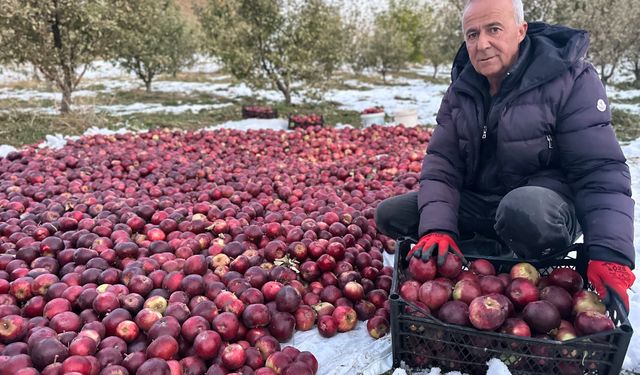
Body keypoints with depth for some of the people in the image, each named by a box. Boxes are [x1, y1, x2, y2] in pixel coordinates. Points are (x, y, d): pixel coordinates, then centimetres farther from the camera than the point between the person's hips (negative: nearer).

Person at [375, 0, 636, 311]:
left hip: (547, 206, -4)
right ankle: (498, 252, -6)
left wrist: (610, 255, -28)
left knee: (524, 209, -41)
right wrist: (437, 228, -23)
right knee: (389, 215, -8)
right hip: (479, 202, 5)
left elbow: (601, 170, -17)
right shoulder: (460, 90, 0)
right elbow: (441, 161, -6)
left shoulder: (571, 80, -14)